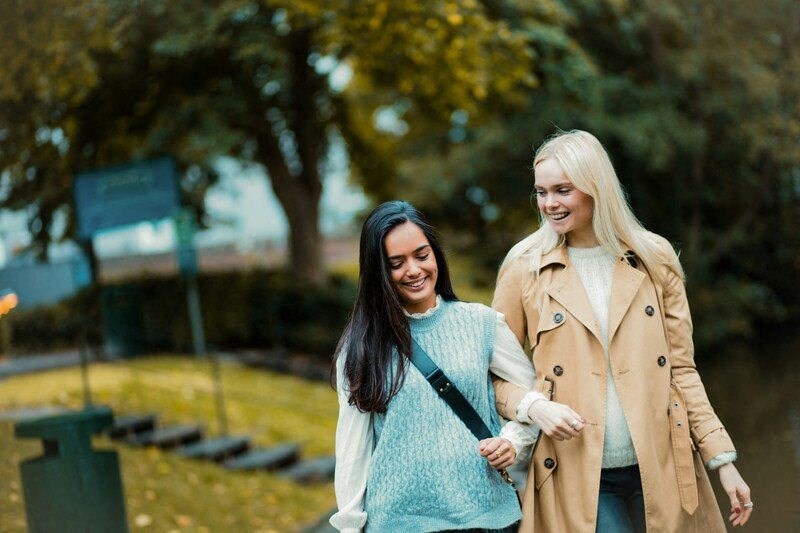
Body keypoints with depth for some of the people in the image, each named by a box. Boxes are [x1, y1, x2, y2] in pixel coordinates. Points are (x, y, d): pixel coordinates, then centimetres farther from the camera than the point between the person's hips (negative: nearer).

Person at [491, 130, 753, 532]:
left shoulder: (654, 259, 6)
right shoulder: (524, 269, 1)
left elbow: (680, 369, 7)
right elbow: (495, 375, 4)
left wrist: (722, 461, 3)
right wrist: (533, 406, -16)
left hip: (661, 469, 2)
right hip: (577, 479, -2)